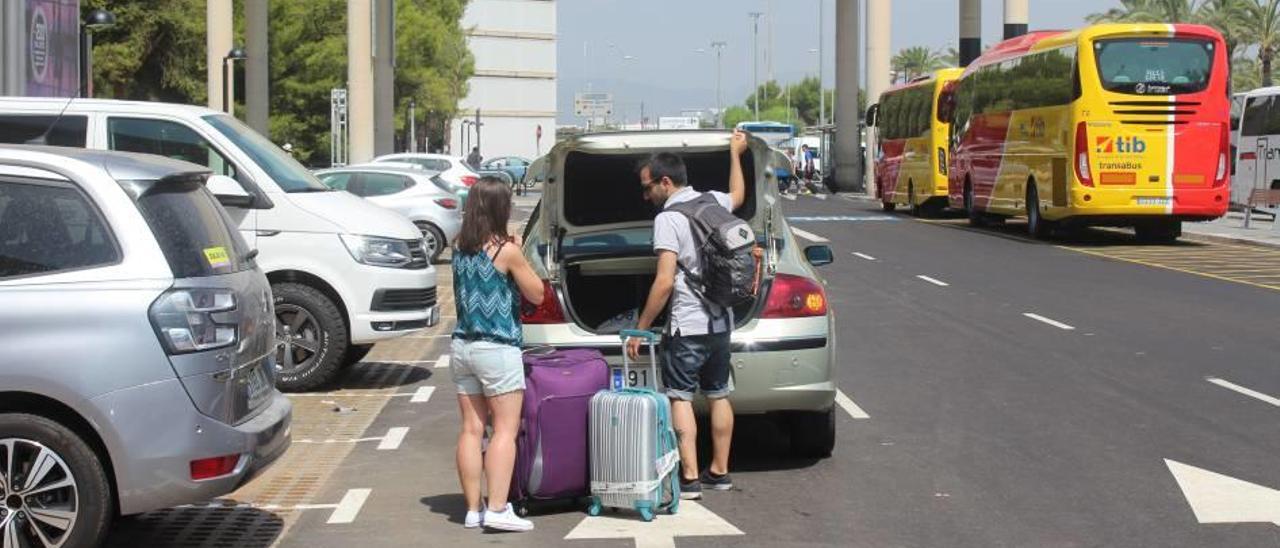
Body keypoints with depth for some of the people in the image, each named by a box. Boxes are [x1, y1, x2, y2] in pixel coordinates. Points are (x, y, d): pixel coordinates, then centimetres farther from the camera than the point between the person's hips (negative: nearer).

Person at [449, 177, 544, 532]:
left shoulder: (460, 249, 5)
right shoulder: (505, 250, -13)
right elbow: (536, 294, -3)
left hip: (463, 346, 6)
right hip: (497, 349, -6)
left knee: (471, 430, 8)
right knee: (505, 429, -1)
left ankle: (473, 509, 12)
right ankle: (497, 509, -6)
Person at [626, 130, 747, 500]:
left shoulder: (668, 219, -15)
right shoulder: (712, 202, 7)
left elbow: (664, 282, -20)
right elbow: (738, 196, 34)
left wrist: (640, 329, -14)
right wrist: (735, 153, 47)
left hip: (688, 325, -8)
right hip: (721, 321, 8)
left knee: (680, 398, -3)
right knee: (718, 395, 15)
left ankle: (689, 479, -8)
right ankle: (719, 472, 23)